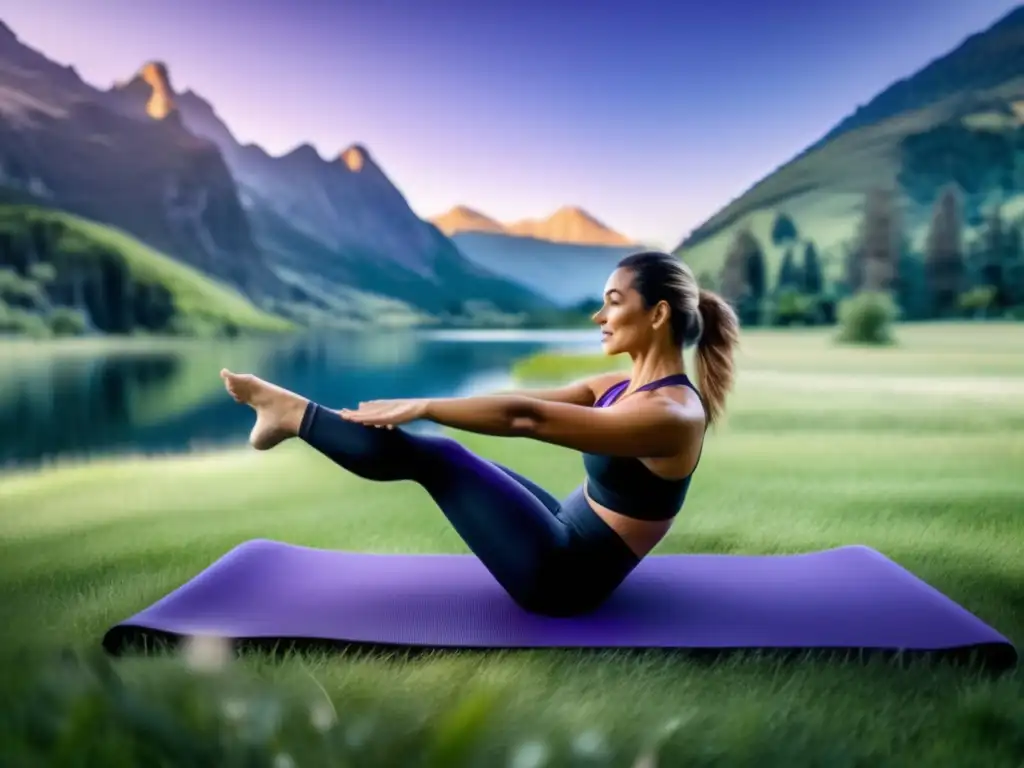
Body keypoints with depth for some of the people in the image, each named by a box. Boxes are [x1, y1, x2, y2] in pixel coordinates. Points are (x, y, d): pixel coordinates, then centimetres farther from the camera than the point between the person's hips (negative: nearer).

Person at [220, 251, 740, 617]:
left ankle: (294, 415, 4)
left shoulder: (672, 415, -25)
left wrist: (423, 406, -24)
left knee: (435, 458, -12)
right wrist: (419, 406, 1)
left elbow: (528, 417, -30)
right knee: (431, 450, 5)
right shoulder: (624, 386, 4)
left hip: (565, 574, -8)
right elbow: (526, 399, 4)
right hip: (567, 534, 8)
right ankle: (296, 418, 17)